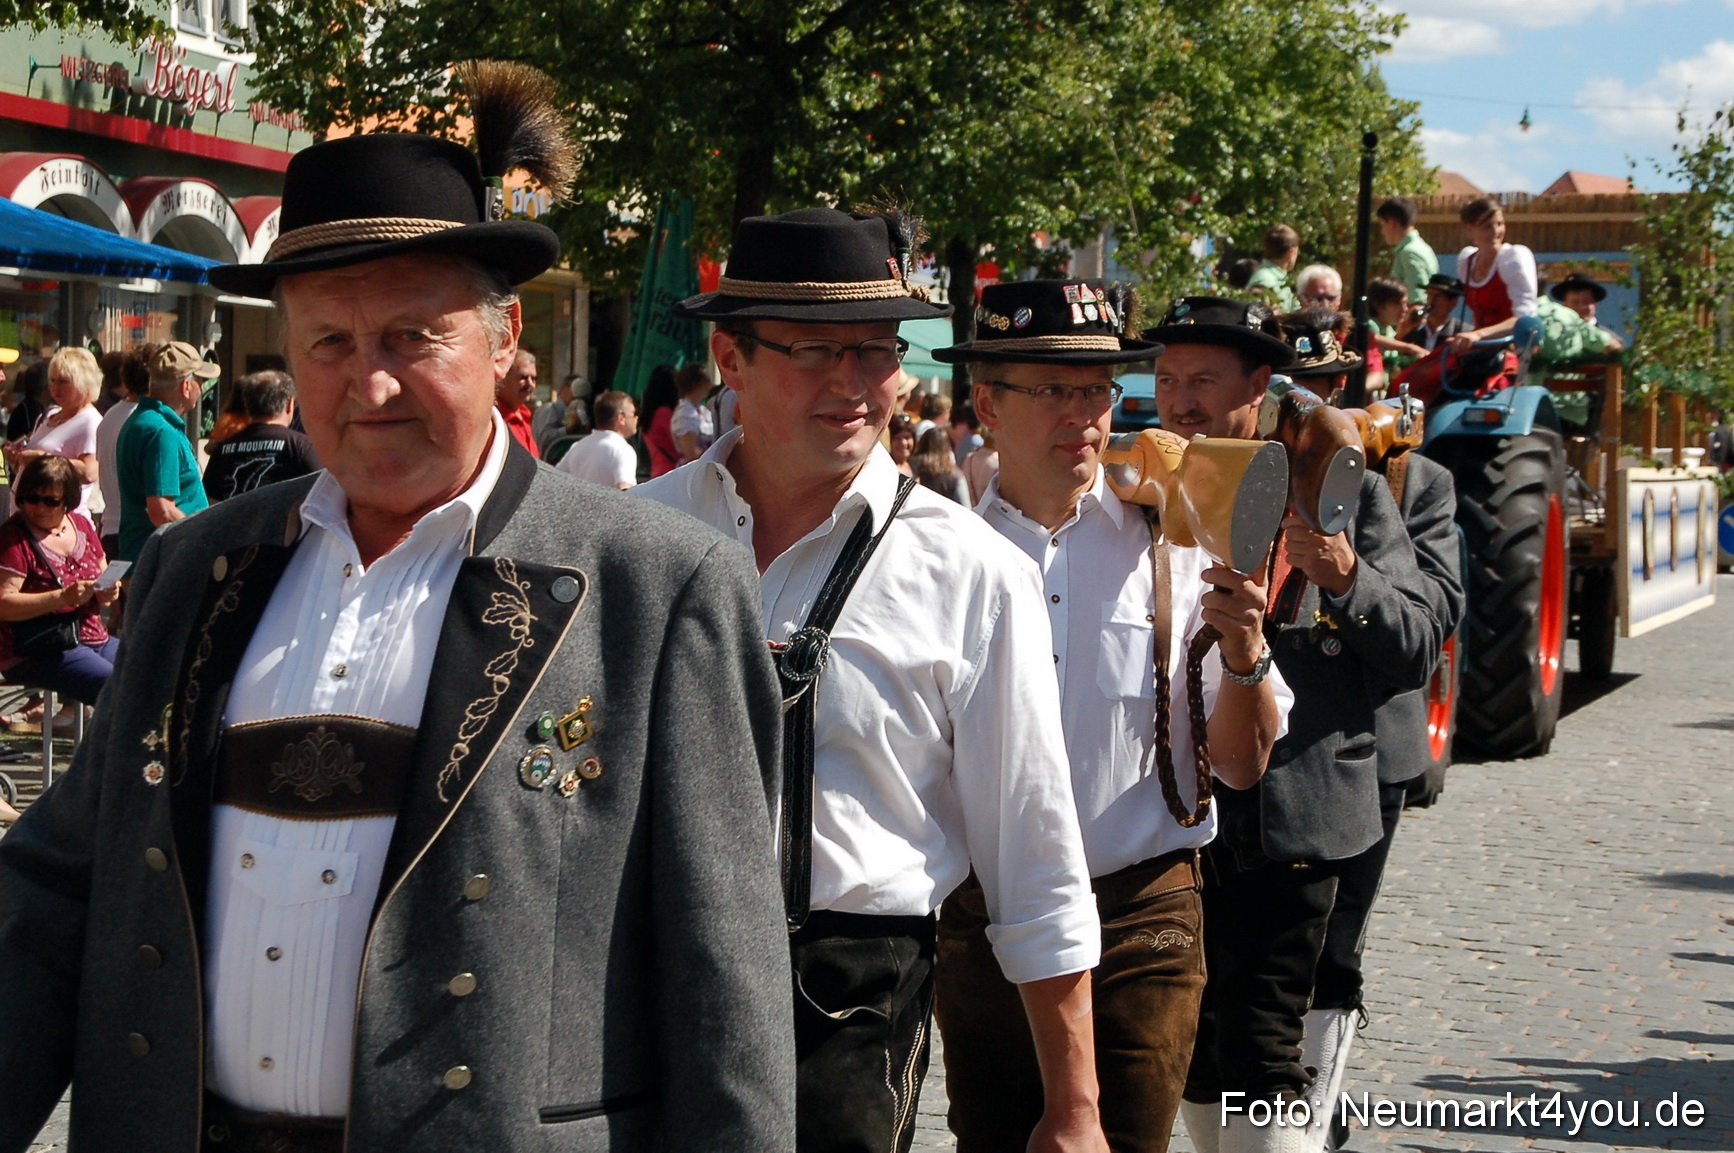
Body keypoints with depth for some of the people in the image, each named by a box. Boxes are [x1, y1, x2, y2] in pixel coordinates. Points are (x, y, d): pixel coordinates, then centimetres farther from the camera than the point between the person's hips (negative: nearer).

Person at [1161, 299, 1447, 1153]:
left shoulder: (1345, 490, 3)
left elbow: (1418, 652, -1)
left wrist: (1347, 579, -18)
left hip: (1291, 817, -3)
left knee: (1259, 1056, -9)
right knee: (1194, 1055, 10)